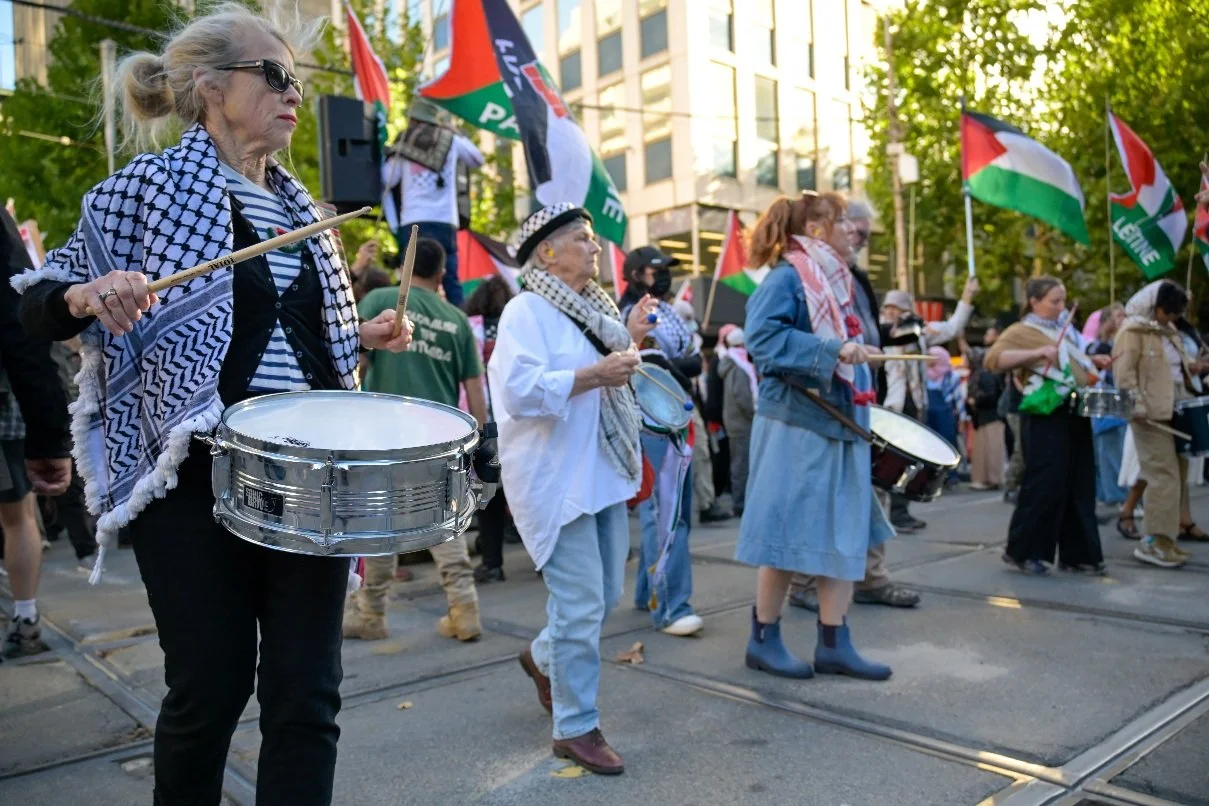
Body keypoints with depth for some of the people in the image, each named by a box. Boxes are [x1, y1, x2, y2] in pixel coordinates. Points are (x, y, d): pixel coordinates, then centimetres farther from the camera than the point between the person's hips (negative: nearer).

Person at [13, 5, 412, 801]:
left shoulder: (297, 203, 13)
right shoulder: (150, 185, -3)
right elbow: (38, 306, -2)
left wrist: (366, 336, 5)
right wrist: (91, 295, -23)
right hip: (198, 473, -4)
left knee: (307, 693, 5)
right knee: (211, 686, 6)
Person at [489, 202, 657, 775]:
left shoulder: (593, 307, 16)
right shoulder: (526, 312, -11)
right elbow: (521, 390, -24)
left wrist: (630, 344, 9)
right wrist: (596, 373, -23)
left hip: (603, 473, 9)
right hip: (557, 480, -9)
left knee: (606, 595, 15)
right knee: (582, 605, -5)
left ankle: (543, 658, 41)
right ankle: (575, 728, 11)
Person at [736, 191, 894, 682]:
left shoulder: (837, 282, 17)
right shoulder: (786, 277, -9)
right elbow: (762, 335, -23)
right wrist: (833, 351, -25)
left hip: (839, 427, 9)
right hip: (796, 427, -9)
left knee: (845, 534, 7)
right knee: (787, 533, -1)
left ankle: (833, 643, 16)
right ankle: (763, 639, 15)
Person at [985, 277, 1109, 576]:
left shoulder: (1064, 328, 18)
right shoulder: (1022, 331, -8)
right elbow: (993, 359, -23)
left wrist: (1093, 361, 16)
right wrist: (1037, 352, -30)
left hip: (1075, 414, 9)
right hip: (1046, 417, -9)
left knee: (1080, 486, 9)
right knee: (1045, 485, -8)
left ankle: (1078, 555, 17)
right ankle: (1021, 551, 5)